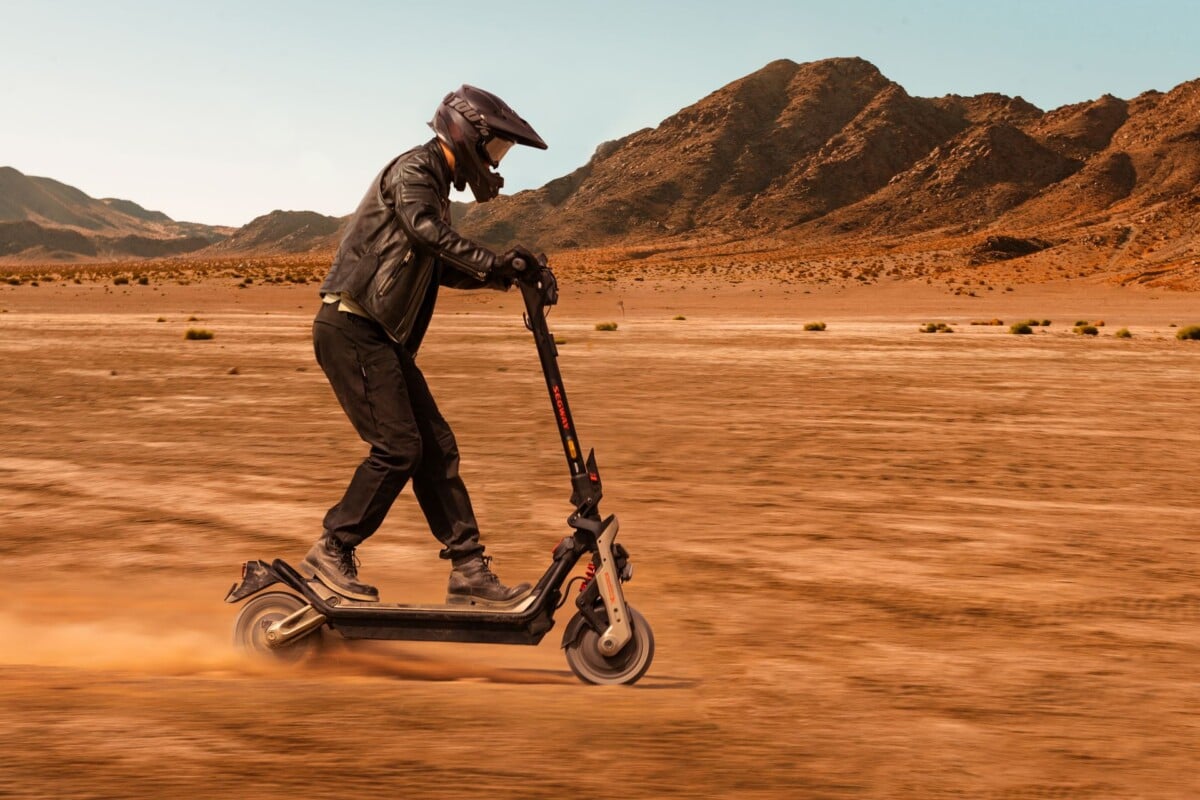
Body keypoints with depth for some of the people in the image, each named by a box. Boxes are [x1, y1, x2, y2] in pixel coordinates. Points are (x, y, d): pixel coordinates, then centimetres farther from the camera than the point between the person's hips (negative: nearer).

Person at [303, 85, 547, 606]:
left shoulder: (434, 185, 22)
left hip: (381, 337, 10)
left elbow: (435, 265, 27)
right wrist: (491, 262, -36)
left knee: (436, 447, 5)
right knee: (397, 447, -14)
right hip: (352, 328, -10)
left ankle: (468, 570, 6)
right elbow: (426, 230, -28)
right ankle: (331, 553, -3)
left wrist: (493, 275, 13)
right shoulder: (413, 172, -8)